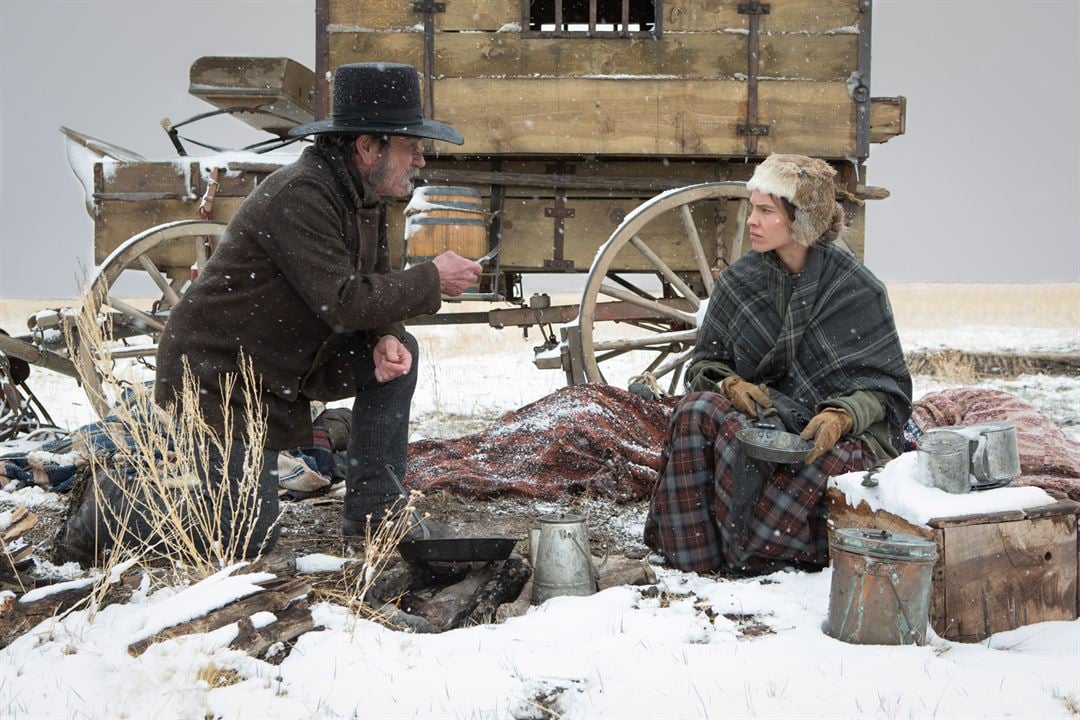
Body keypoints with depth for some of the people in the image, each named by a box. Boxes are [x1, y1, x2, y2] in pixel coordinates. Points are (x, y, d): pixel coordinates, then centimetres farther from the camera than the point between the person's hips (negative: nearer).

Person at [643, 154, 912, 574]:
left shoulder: (857, 289, -4)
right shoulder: (739, 281, 7)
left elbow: (884, 387, -2)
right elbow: (705, 364, 13)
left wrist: (842, 416, -24)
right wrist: (729, 384, -12)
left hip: (848, 433, -3)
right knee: (696, 410, -28)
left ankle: (747, 551, -18)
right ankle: (696, 552, -25)